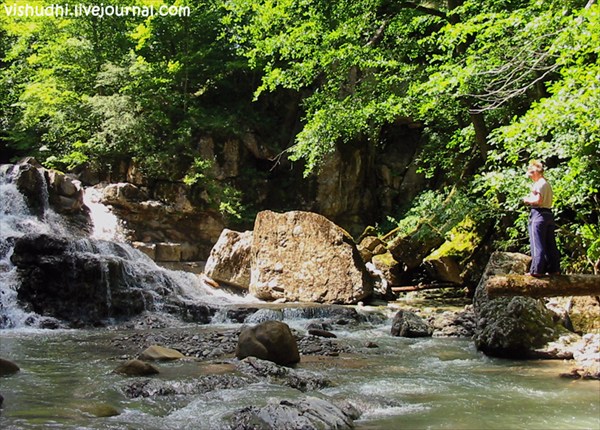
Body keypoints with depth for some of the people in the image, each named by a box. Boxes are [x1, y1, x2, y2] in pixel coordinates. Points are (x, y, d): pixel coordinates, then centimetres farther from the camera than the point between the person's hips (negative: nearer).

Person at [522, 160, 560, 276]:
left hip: (539, 214, -9)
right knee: (550, 244, 10)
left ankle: (536, 270, -10)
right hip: (549, 214, 9)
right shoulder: (547, 184, 22)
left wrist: (528, 200, -3)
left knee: (537, 244, -8)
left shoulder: (539, 183, -8)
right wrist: (531, 199, 11)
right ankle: (554, 269, 11)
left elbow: (538, 200, -19)